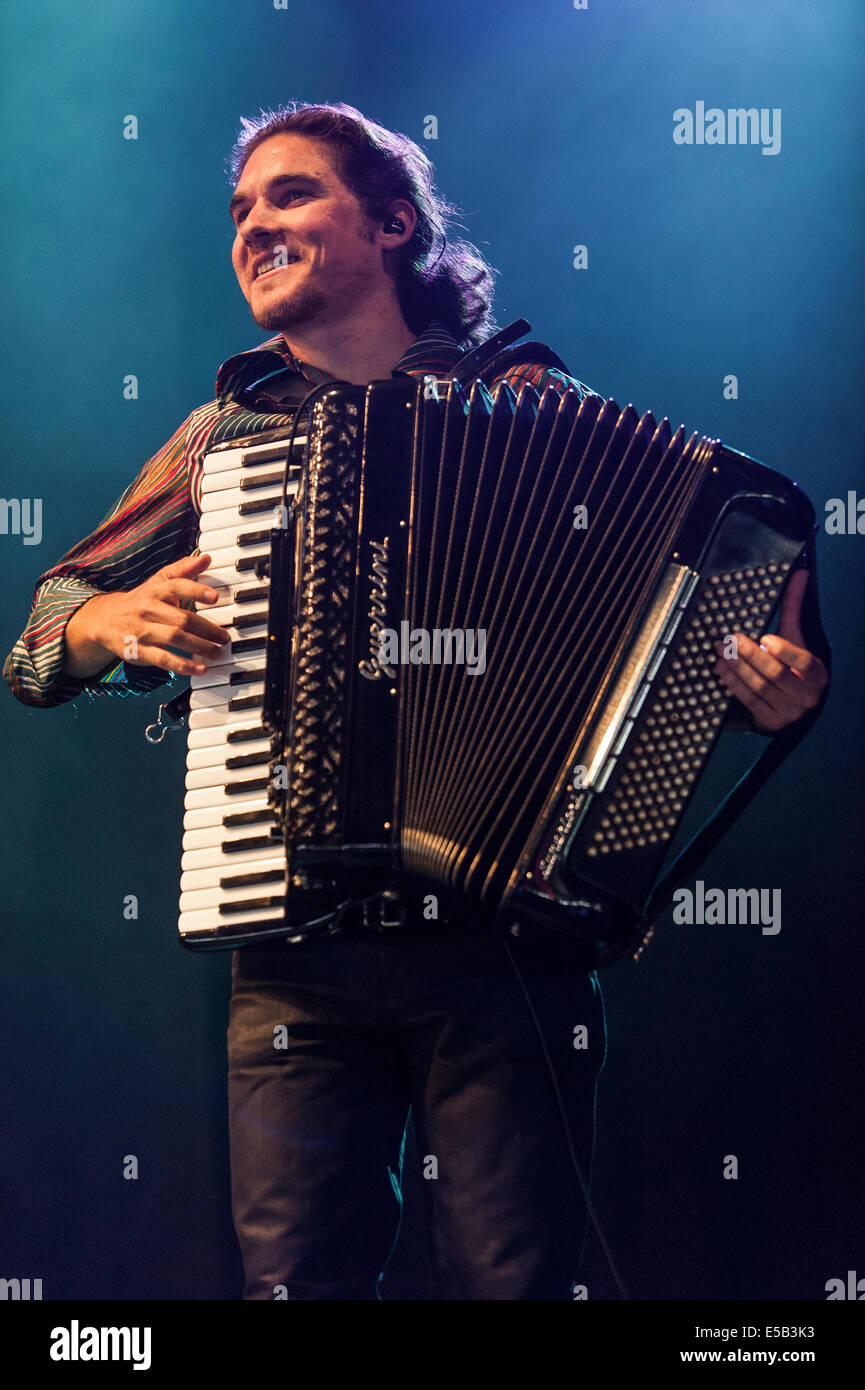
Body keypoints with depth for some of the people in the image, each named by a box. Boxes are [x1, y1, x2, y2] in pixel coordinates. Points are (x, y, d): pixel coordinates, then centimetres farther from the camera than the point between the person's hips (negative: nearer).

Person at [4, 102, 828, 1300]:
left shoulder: (533, 405, 6)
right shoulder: (225, 434, 13)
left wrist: (777, 684, -16)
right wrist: (109, 624, -3)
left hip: (510, 942, -2)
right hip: (296, 955, 2)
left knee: (512, 1274, 1)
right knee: (299, 1276, 0)